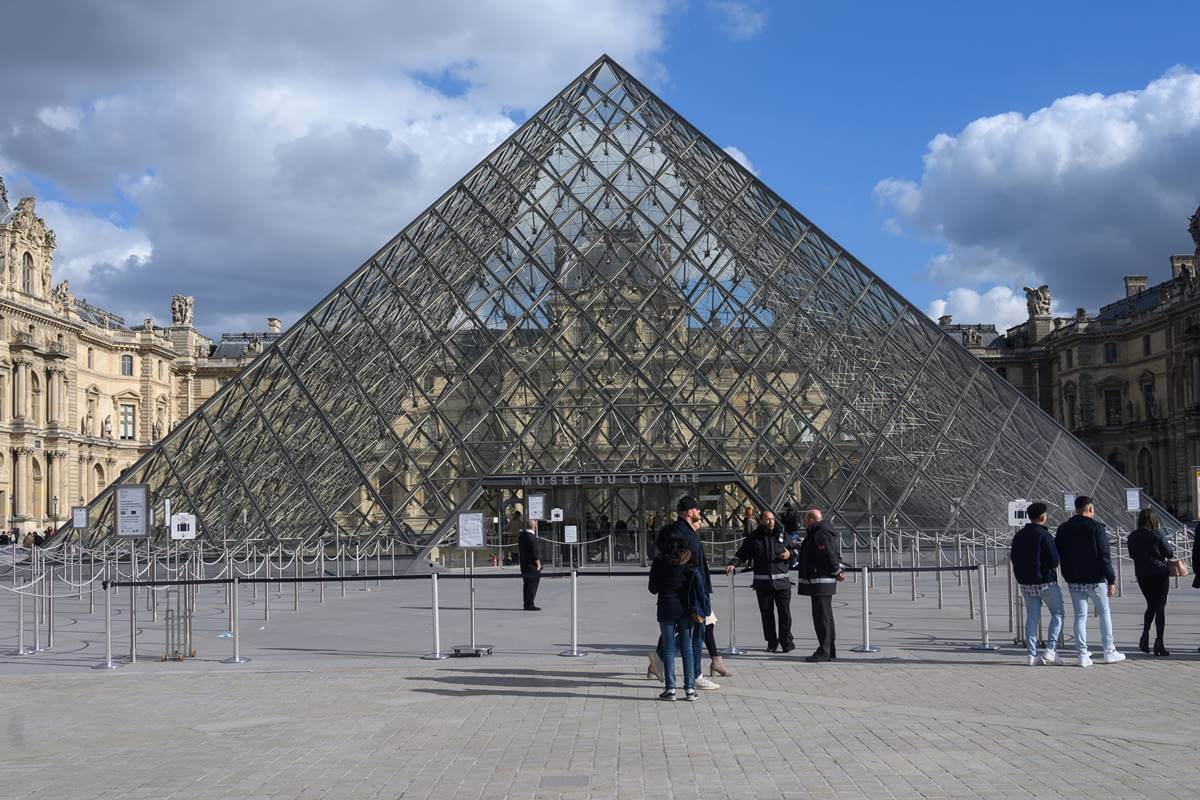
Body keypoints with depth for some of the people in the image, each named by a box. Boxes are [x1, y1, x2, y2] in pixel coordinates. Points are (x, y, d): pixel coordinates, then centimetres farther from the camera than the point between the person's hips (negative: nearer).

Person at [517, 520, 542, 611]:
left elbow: (519, 550, 16)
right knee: (533, 584, -4)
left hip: (523, 564, 9)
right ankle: (530, 604, -6)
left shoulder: (521, 535, 8)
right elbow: (535, 552, -19)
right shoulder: (532, 537, -19)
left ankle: (526, 604, 17)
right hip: (532, 565, -9)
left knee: (526, 584, 13)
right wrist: (538, 564, -11)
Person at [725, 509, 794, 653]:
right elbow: (741, 554, 0)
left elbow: (795, 551, 20)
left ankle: (786, 641, 6)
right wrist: (733, 564, -18)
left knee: (785, 612, -3)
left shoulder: (782, 535, 9)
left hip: (781, 581, 0)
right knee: (766, 613, 5)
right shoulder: (753, 538, 4)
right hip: (762, 583, 0)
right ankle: (771, 642, 15)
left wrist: (789, 554, -3)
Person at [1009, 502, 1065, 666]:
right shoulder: (1044, 535, -15)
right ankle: (1050, 649, -1)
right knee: (1057, 614, 9)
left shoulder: (1019, 535, 7)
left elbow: (1013, 558, 11)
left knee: (1032, 617, 9)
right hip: (1046, 581, -6)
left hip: (1026, 583, 6)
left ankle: (1032, 655, 7)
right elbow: (1054, 560, -18)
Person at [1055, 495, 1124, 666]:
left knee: (1080, 616, 6)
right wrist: (1111, 581, -8)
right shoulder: (1097, 528, -9)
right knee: (1104, 613, 12)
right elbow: (1104, 557, -12)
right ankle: (1109, 652, 15)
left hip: (1074, 582, 3)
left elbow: (1057, 556, 7)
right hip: (1095, 580, -3)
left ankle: (1082, 654, 2)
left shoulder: (1063, 529, 4)